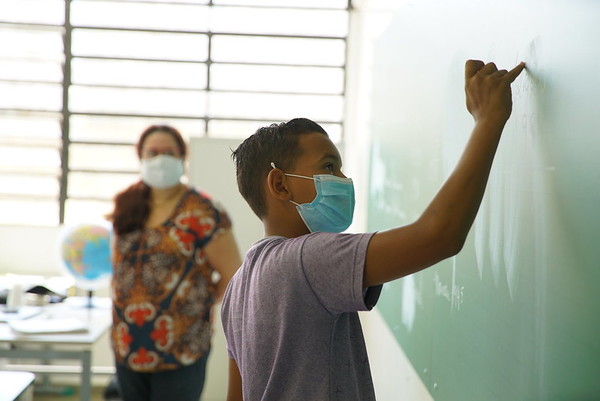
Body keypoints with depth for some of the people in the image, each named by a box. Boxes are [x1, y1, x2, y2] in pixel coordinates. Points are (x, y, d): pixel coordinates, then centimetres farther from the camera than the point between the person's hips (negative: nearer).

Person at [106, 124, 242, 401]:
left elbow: (233, 276, -9)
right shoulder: (127, 208, 7)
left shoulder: (201, 212, -11)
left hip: (180, 352, -6)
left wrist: (197, 302, 0)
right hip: (128, 347, 6)